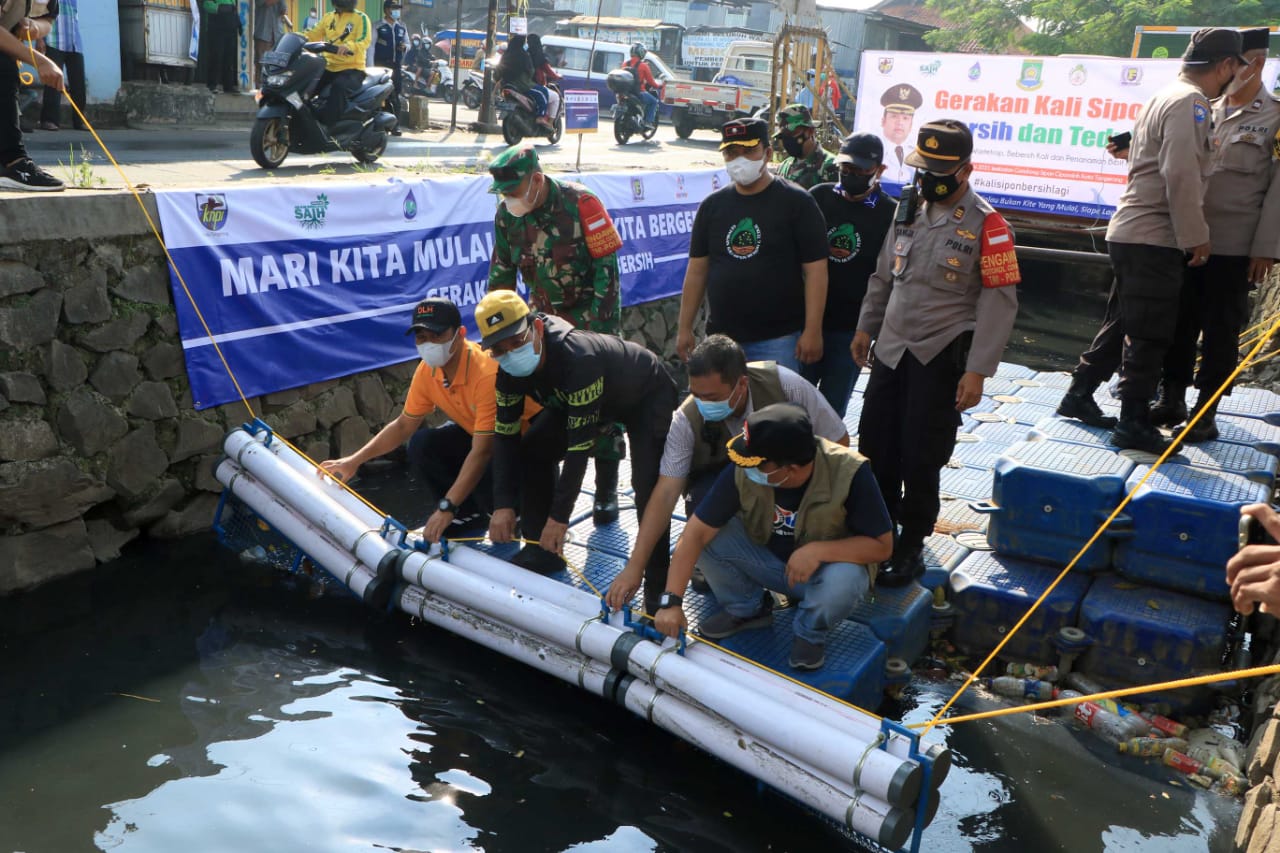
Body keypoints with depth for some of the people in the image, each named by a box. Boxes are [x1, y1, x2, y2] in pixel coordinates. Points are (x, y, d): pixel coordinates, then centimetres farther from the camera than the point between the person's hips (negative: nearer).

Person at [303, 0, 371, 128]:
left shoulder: (360, 18, -2)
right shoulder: (328, 17, 17)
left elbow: (364, 41, -17)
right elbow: (313, 35, 13)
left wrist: (348, 46, -37)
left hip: (352, 69, -6)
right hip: (329, 68, 6)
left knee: (339, 86, -37)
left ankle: (327, 128, -40)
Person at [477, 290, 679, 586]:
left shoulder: (578, 358, -43)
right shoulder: (509, 370, -20)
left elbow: (580, 446, -40)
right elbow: (506, 437, -12)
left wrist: (559, 516, -36)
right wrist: (503, 505, -20)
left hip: (647, 395, -7)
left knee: (647, 481, -26)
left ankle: (658, 576, -12)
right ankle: (542, 547, 6)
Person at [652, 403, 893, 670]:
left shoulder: (849, 472, -31)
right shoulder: (742, 471, -25)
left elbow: (881, 545, -22)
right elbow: (696, 531, -23)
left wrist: (818, 550, -36)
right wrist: (671, 600, -29)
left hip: (828, 564, -2)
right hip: (767, 559, 3)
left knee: (843, 582, -37)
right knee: (710, 535, -22)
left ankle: (811, 632, -1)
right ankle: (746, 608, 6)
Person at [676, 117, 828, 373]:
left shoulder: (797, 203, -4)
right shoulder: (712, 205, 8)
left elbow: (815, 270, -8)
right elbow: (697, 269, 10)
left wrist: (813, 331, -13)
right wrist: (685, 328, 7)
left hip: (778, 340, -4)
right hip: (720, 337, 4)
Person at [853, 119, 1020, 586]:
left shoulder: (987, 226, -11)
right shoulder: (910, 211, 9)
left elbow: (999, 302, -14)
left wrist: (978, 371, -18)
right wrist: (866, 327, 18)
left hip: (941, 357, -6)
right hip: (891, 349, 6)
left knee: (921, 457, 1)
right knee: (874, 443, 11)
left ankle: (910, 546, 20)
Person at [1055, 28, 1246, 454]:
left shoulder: (1166, 96, 18)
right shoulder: (1191, 102, -13)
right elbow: (1181, 175, -21)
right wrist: (1196, 236, -17)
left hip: (1131, 234, 10)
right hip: (1153, 239, -10)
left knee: (1122, 323, 17)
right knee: (1150, 335, -4)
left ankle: (1078, 396, 24)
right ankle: (1134, 424, 1)